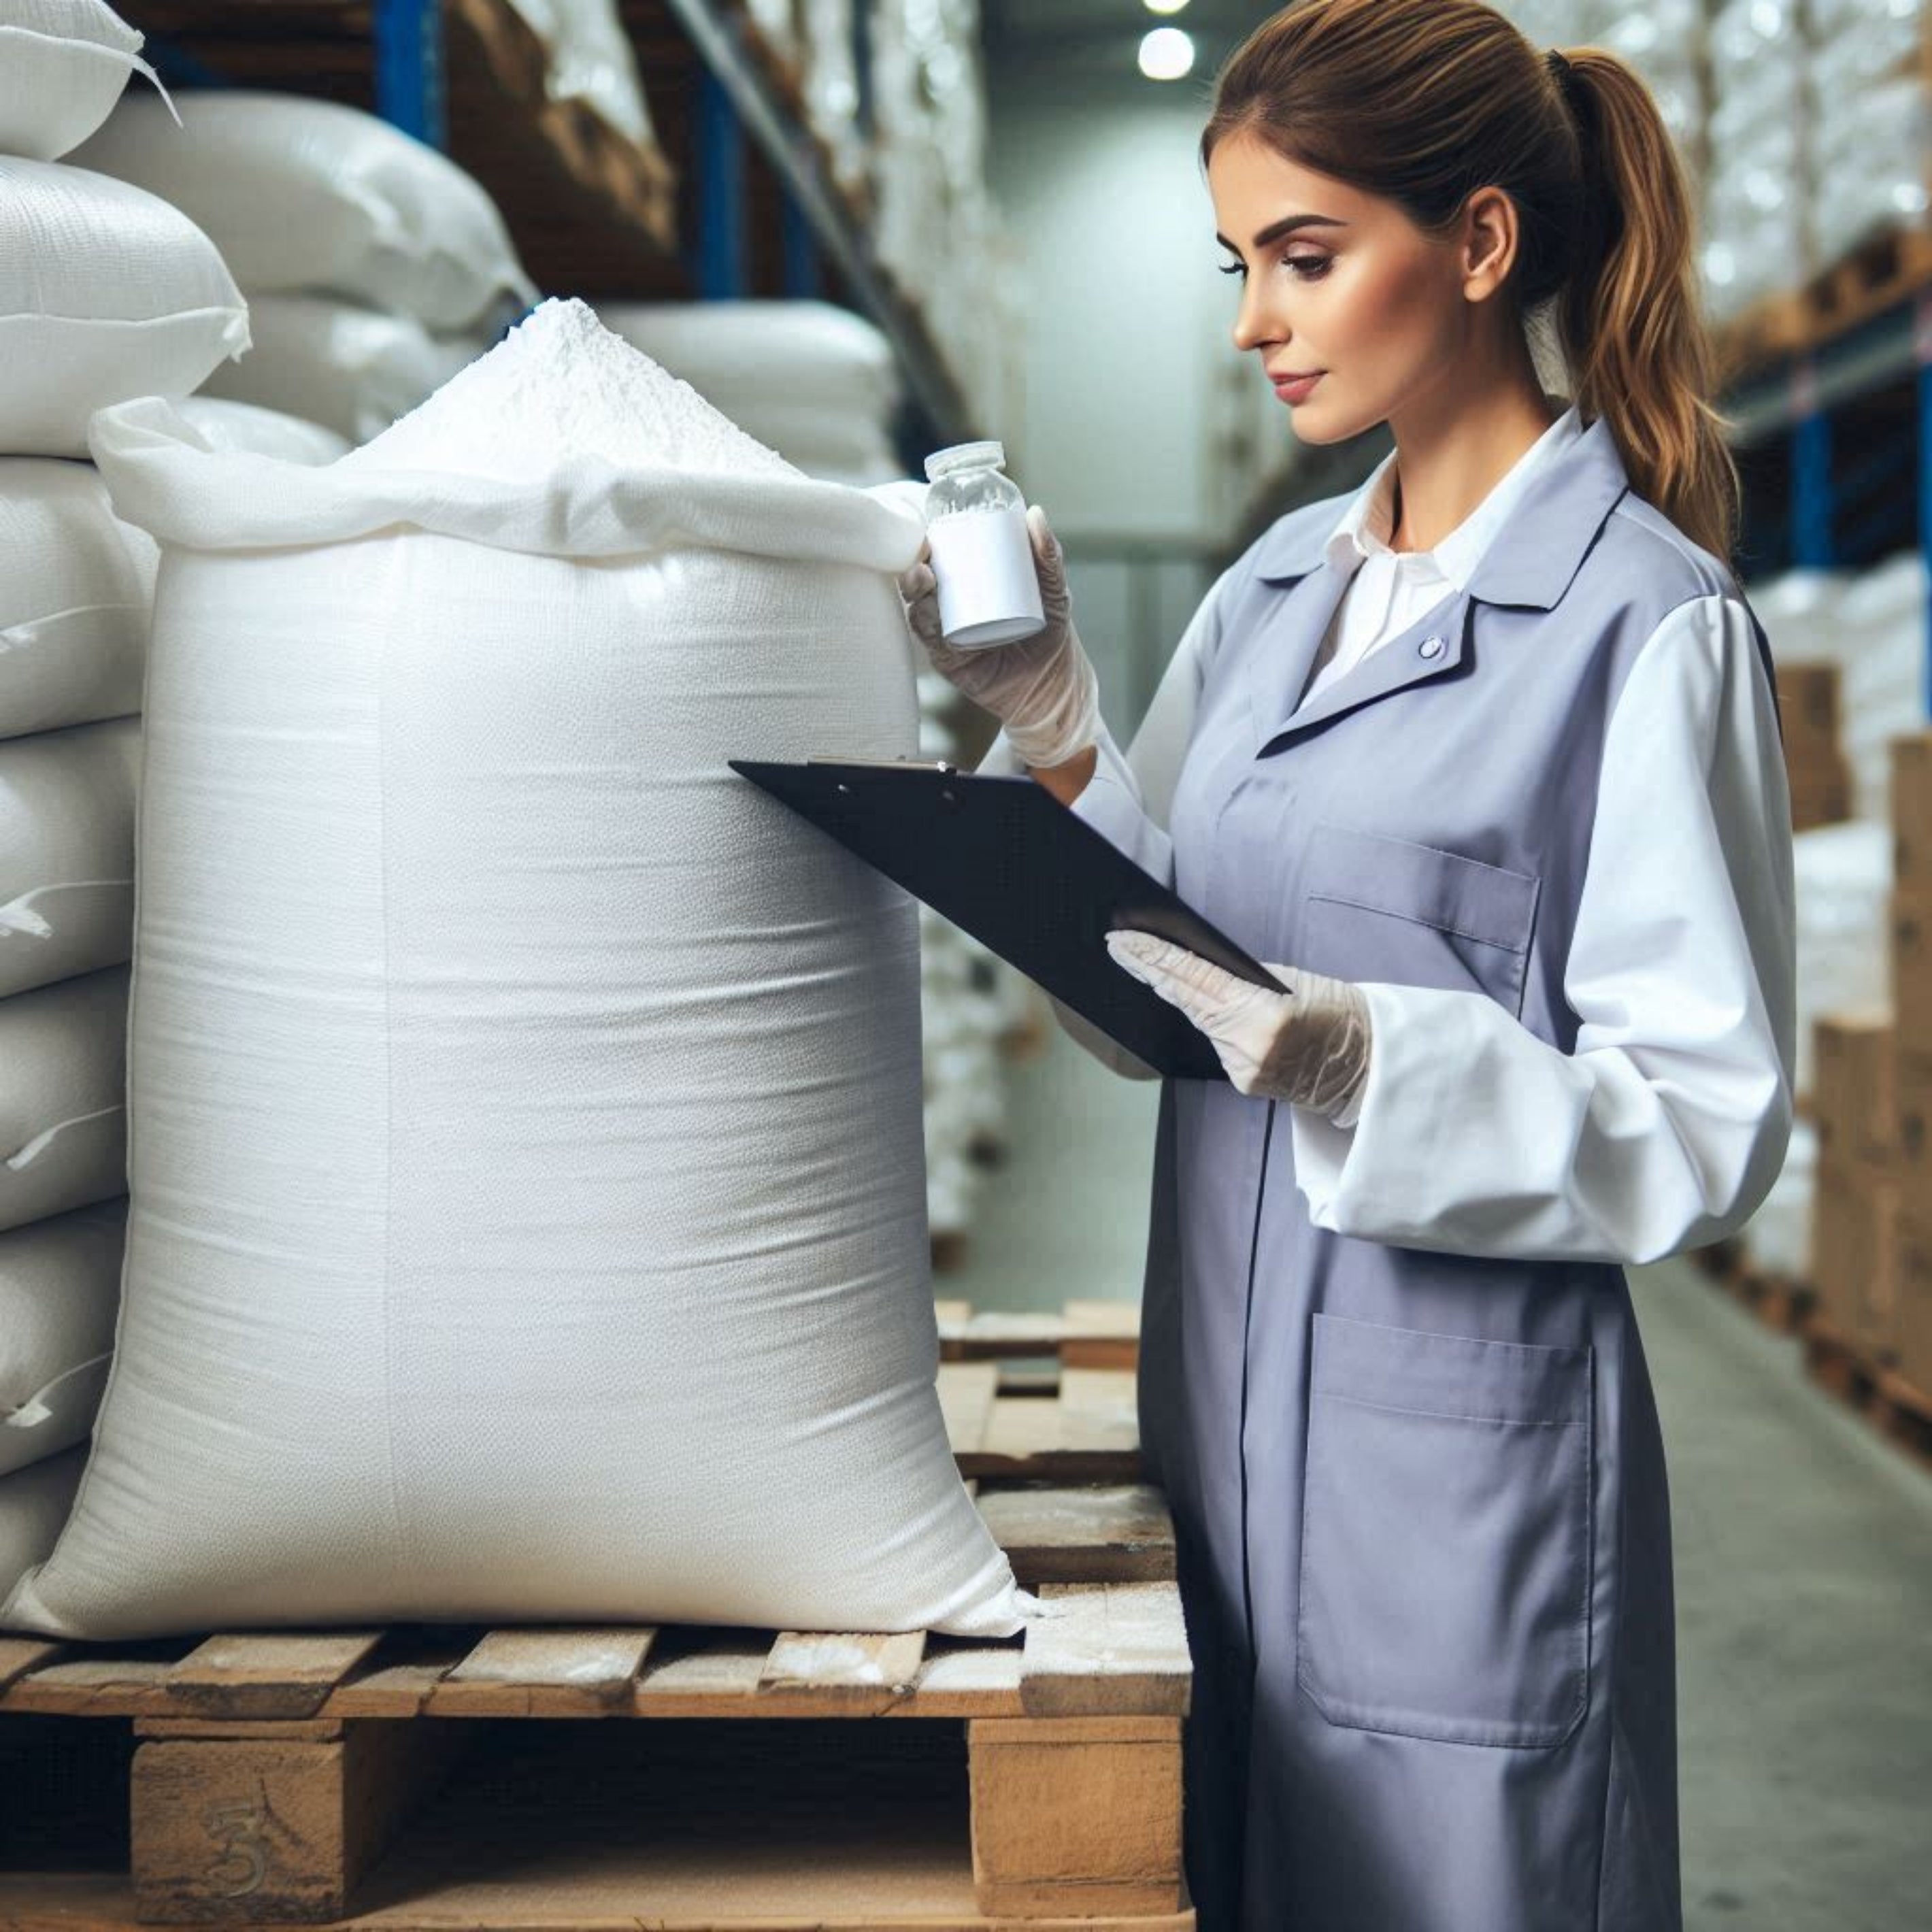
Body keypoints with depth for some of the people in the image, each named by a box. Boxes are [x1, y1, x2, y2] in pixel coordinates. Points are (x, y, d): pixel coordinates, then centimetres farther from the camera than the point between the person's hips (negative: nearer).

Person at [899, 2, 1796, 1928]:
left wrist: (1370, 1061, -26)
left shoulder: (1649, 625, -12)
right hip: (1225, 1415, 7)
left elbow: (1708, 1122, -13)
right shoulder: (1271, 590, 8)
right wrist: (1054, 731, 0)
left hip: (1462, 1454, -6)